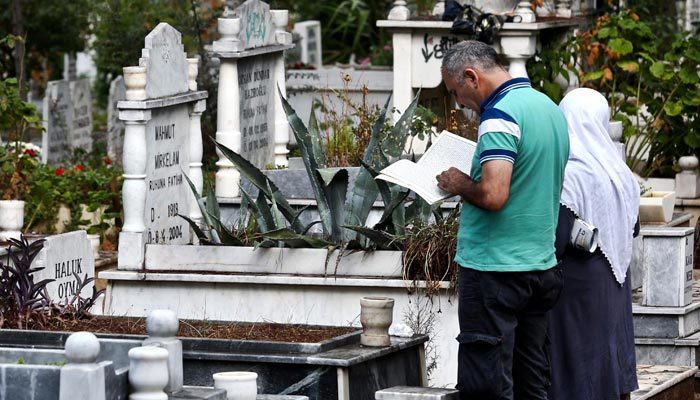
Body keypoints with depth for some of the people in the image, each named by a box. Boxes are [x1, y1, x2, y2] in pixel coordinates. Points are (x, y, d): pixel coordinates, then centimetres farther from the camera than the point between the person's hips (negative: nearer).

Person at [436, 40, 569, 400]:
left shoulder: (500, 114, -16)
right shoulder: (551, 108, 12)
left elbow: (493, 195, -27)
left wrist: (460, 185, -7)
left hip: (496, 270, -9)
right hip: (542, 266, 9)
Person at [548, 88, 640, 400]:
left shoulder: (569, 176, -20)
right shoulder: (619, 172, 3)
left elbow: (556, 241, -22)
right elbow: (633, 227, 15)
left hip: (578, 281, -7)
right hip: (613, 278, 7)